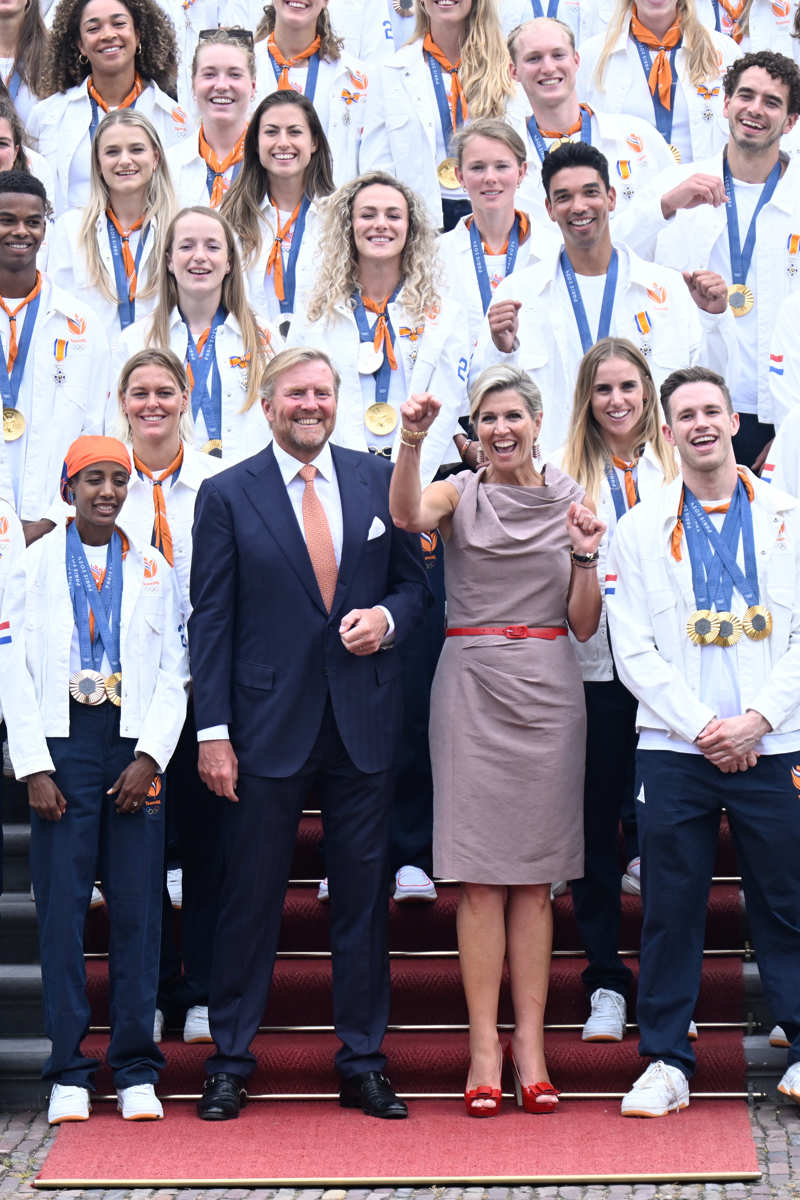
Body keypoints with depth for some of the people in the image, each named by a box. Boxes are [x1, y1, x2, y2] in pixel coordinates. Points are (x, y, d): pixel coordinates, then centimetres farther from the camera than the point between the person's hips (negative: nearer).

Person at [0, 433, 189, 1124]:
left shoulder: (152, 569, 10)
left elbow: (174, 672, 7)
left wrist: (150, 757, -5)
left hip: (136, 748, 1)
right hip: (62, 740, -1)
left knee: (138, 907, 0)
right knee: (61, 906, -2)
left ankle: (137, 1072, 7)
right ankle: (69, 1073, 6)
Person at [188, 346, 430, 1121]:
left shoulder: (378, 481, 7)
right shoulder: (226, 495, 0)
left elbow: (413, 581, 14)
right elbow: (210, 621, -2)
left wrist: (388, 616, -10)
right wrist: (213, 732, -7)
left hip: (364, 721, 2)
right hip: (268, 723, -2)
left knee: (362, 895, 7)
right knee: (250, 896, 4)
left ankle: (363, 1064, 17)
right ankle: (229, 1064, 15)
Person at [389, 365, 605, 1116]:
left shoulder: (569, 502, 9)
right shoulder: (460, 494, 4)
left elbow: (585, 626, 7)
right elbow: (407, 515, -21)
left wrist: (584, 555, -8)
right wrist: (412, 441, -35)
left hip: (547, 688, 2)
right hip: (472, 684, -2)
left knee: (535, 874, 3)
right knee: (480, 875, -3)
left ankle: (529, 1044, 7)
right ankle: (484, 1047, 0)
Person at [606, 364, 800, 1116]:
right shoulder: (640, 530, 7)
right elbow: (633, 650, 2)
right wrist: (701, 726, -9)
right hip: (674, 746, 0)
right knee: (670, 908, 2)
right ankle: (666, 1062, 11)